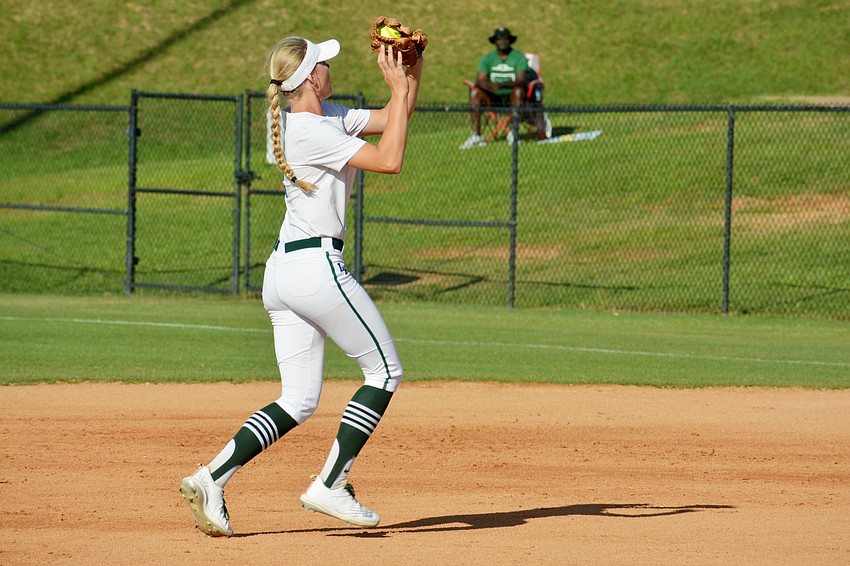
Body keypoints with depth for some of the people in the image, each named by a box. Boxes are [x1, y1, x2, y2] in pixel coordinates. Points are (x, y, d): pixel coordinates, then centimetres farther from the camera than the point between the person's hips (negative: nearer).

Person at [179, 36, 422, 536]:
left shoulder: (326, 116, 13)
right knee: (385, 372, 3)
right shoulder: (311, 131, -16)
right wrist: (400, 88, -15)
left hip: (283, 270, 10)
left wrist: (410, 76, 1)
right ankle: (330, 487, -2)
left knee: (299, 400, 9)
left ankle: (212, 479, -4)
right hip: (318, 266, -10)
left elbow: (392, 119, 17)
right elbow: (390, 160, -21)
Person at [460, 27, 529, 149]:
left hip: (512, 97, -3)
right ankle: (476, 135, -30)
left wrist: (502, 85, -35)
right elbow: (479, 81, -5)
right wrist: (488, 86, -31)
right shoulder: (487, 59, 8)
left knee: (518, 90, -36)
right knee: (474, 91, -24)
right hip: (493, 98, 3)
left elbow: (521, 80, -17)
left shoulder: (519, 57, -2)